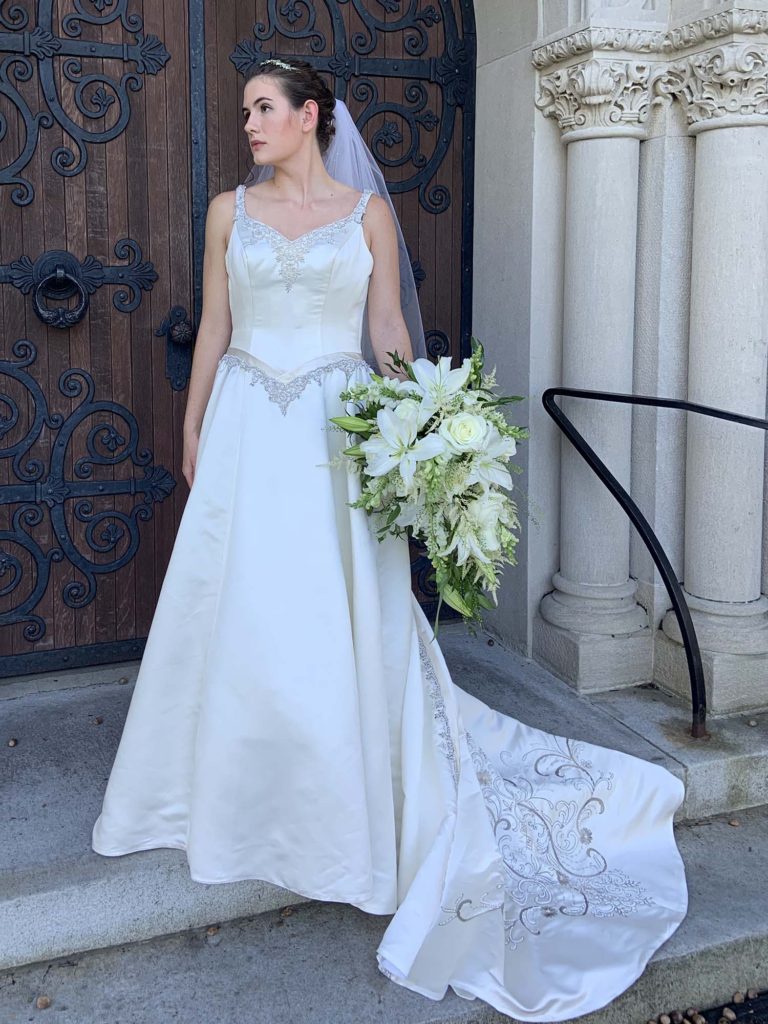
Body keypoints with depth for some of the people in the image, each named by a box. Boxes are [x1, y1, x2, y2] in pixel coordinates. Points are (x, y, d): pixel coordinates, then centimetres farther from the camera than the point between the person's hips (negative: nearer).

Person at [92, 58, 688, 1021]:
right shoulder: (230, 210, 10)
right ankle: (239, 792, 25)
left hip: (340, 432, -2)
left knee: (349, 615, 0)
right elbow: (213, 328, 12)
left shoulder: (368, 211, 4)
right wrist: (191, 426, 11)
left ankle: (354, 797, 17)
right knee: (240, 609, 6)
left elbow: (389, 330, 3)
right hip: (248, 429, 2)